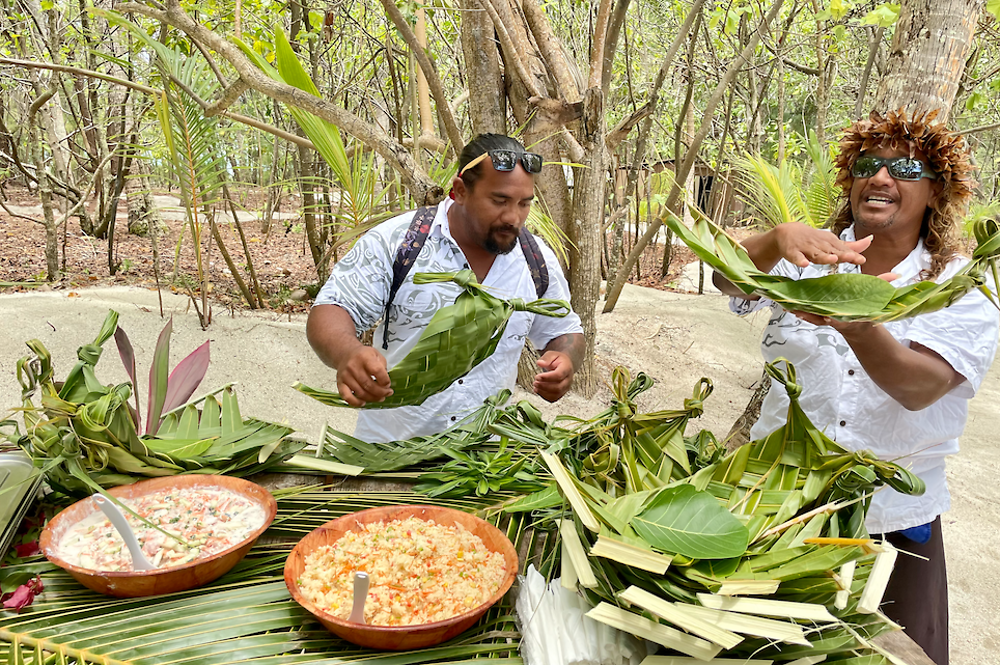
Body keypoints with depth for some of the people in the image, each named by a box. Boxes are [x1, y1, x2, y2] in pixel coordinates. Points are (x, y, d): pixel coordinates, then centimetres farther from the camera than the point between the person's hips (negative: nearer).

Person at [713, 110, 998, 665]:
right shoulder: (810, 258, -2)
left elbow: (918, 387, -24)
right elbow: (728, 280, -23)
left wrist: (857, 325, -44)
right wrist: (780, 238, -44)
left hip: (890, 523, -1)